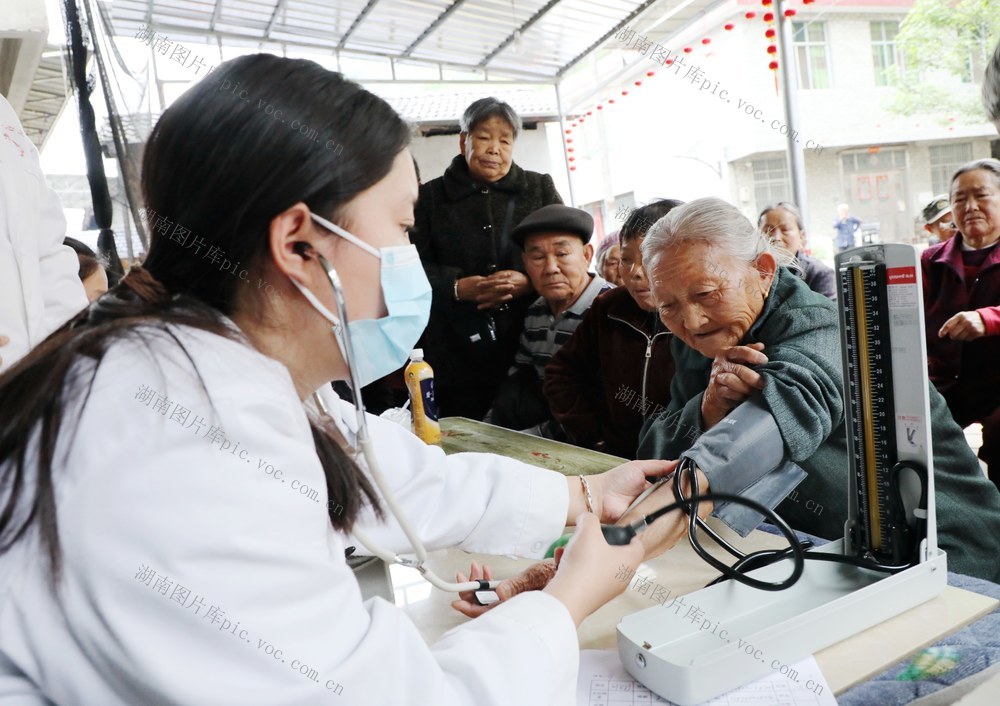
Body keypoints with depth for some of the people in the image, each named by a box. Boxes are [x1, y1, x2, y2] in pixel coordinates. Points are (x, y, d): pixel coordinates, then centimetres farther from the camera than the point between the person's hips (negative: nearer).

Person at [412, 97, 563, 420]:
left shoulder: (540, 189, 12)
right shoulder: (431, 196, 10)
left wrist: (529, 282, -11)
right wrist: (457, 287, -15)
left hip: (529, 343, 1)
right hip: (455, 352, 0)